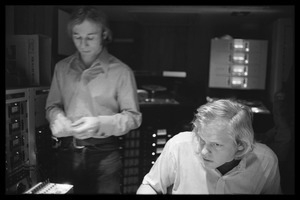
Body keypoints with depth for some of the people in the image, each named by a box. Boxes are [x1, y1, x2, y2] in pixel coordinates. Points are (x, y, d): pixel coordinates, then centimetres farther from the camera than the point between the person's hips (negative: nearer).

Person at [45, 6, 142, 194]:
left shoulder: (121, 71, -11)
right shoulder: (62, 68, 2)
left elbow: (133, 117, -10)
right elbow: (53, 105, 10)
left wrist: (100, 123, -24)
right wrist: (58, 120, -12)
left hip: (105, 153, -3)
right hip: (70, 151, 4)